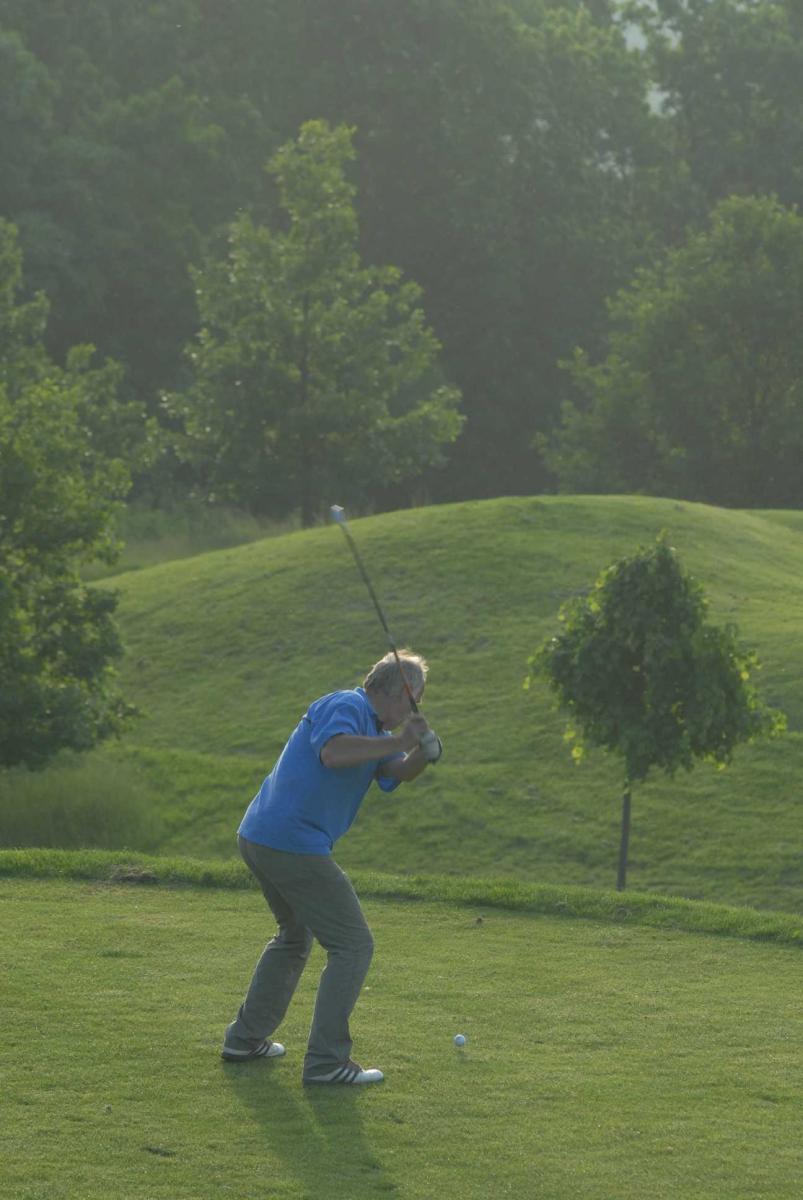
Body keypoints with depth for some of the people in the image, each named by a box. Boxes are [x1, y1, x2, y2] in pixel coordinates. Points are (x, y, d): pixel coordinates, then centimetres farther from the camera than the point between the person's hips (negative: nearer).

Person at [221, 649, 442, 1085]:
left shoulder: (370, 725, 21)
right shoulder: (345, 706, -10)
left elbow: (397, 773, 9)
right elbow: (333, 752, -30)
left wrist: (422, 752, -10)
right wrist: (398, 741, -23)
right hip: (294, 846, -11)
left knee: (295, 934, 30)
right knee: (352, 946, -4)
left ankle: (246, 1037, 33)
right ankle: (326, 1060, -7)